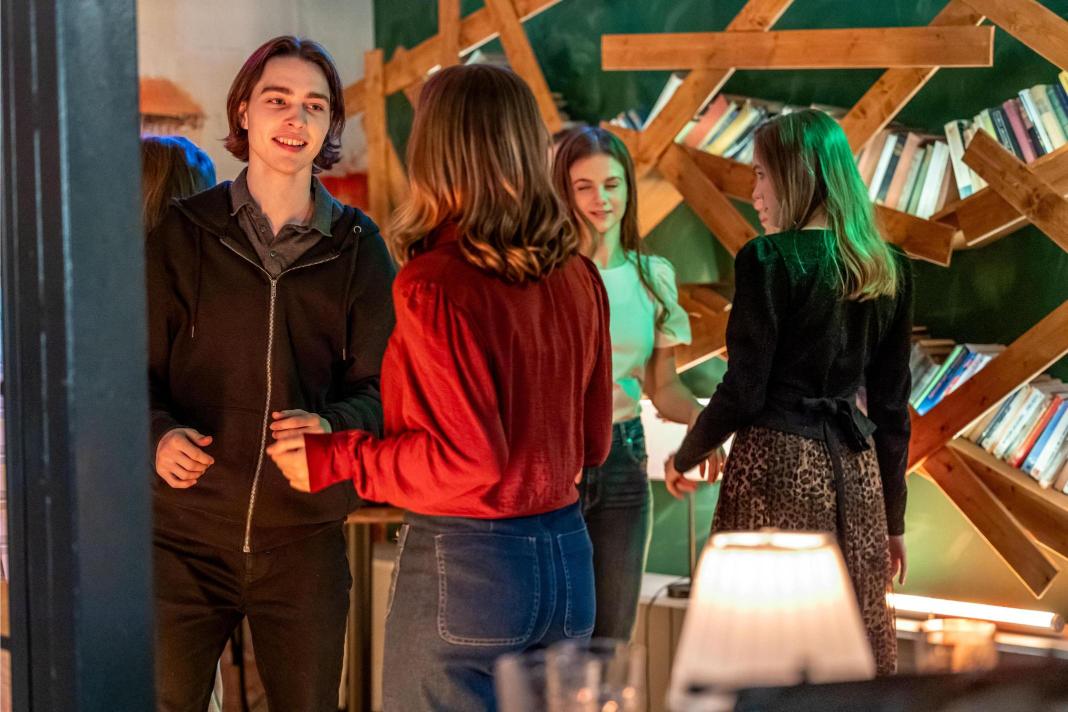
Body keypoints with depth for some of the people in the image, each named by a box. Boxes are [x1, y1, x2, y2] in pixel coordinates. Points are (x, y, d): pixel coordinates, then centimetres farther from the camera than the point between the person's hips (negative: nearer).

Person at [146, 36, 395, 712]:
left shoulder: (358, 246, 6)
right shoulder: (185, 232, 2)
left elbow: (380, 385, 4)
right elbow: (139, 368, 4)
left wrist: (333, 424, -18)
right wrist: (159, 433, -17)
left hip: (305, 537, 1)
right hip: (187, 535, -1)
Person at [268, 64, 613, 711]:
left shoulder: (435, 284, -16)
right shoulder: (577, 276, 3)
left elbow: (468, 457, -19)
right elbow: (591, 442, 11)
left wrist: (335, 461, -8)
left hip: (464, 562, -6)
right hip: (567, 556, 6)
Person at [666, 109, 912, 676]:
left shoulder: (768, 259, -9)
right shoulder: (887, 268, 9)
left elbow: (743, 393, -11)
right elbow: (893, 405, 12)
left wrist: (685, 458, 6)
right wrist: (894, 517, 18)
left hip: (778, 463, -6)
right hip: (855, 472, 6)